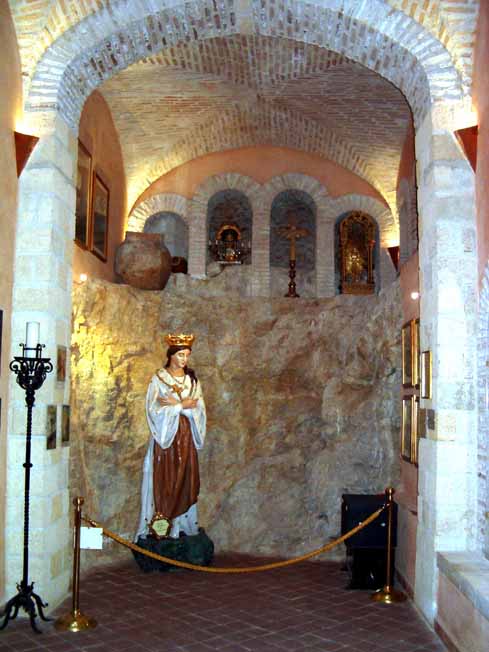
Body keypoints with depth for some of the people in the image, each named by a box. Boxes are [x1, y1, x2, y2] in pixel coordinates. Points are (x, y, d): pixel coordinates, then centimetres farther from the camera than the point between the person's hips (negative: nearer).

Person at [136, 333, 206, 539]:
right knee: (163, 480, -4)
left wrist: (175, 405, -11)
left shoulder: (192, 380, 9)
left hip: (185, 436, 3)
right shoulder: (158, 379, -2)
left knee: (184, 479, 4)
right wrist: (183, 406, -14)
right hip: (164, 435, -3)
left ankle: (181, 525, 11)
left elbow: (199, 409, 0)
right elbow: (154, 410, -12)